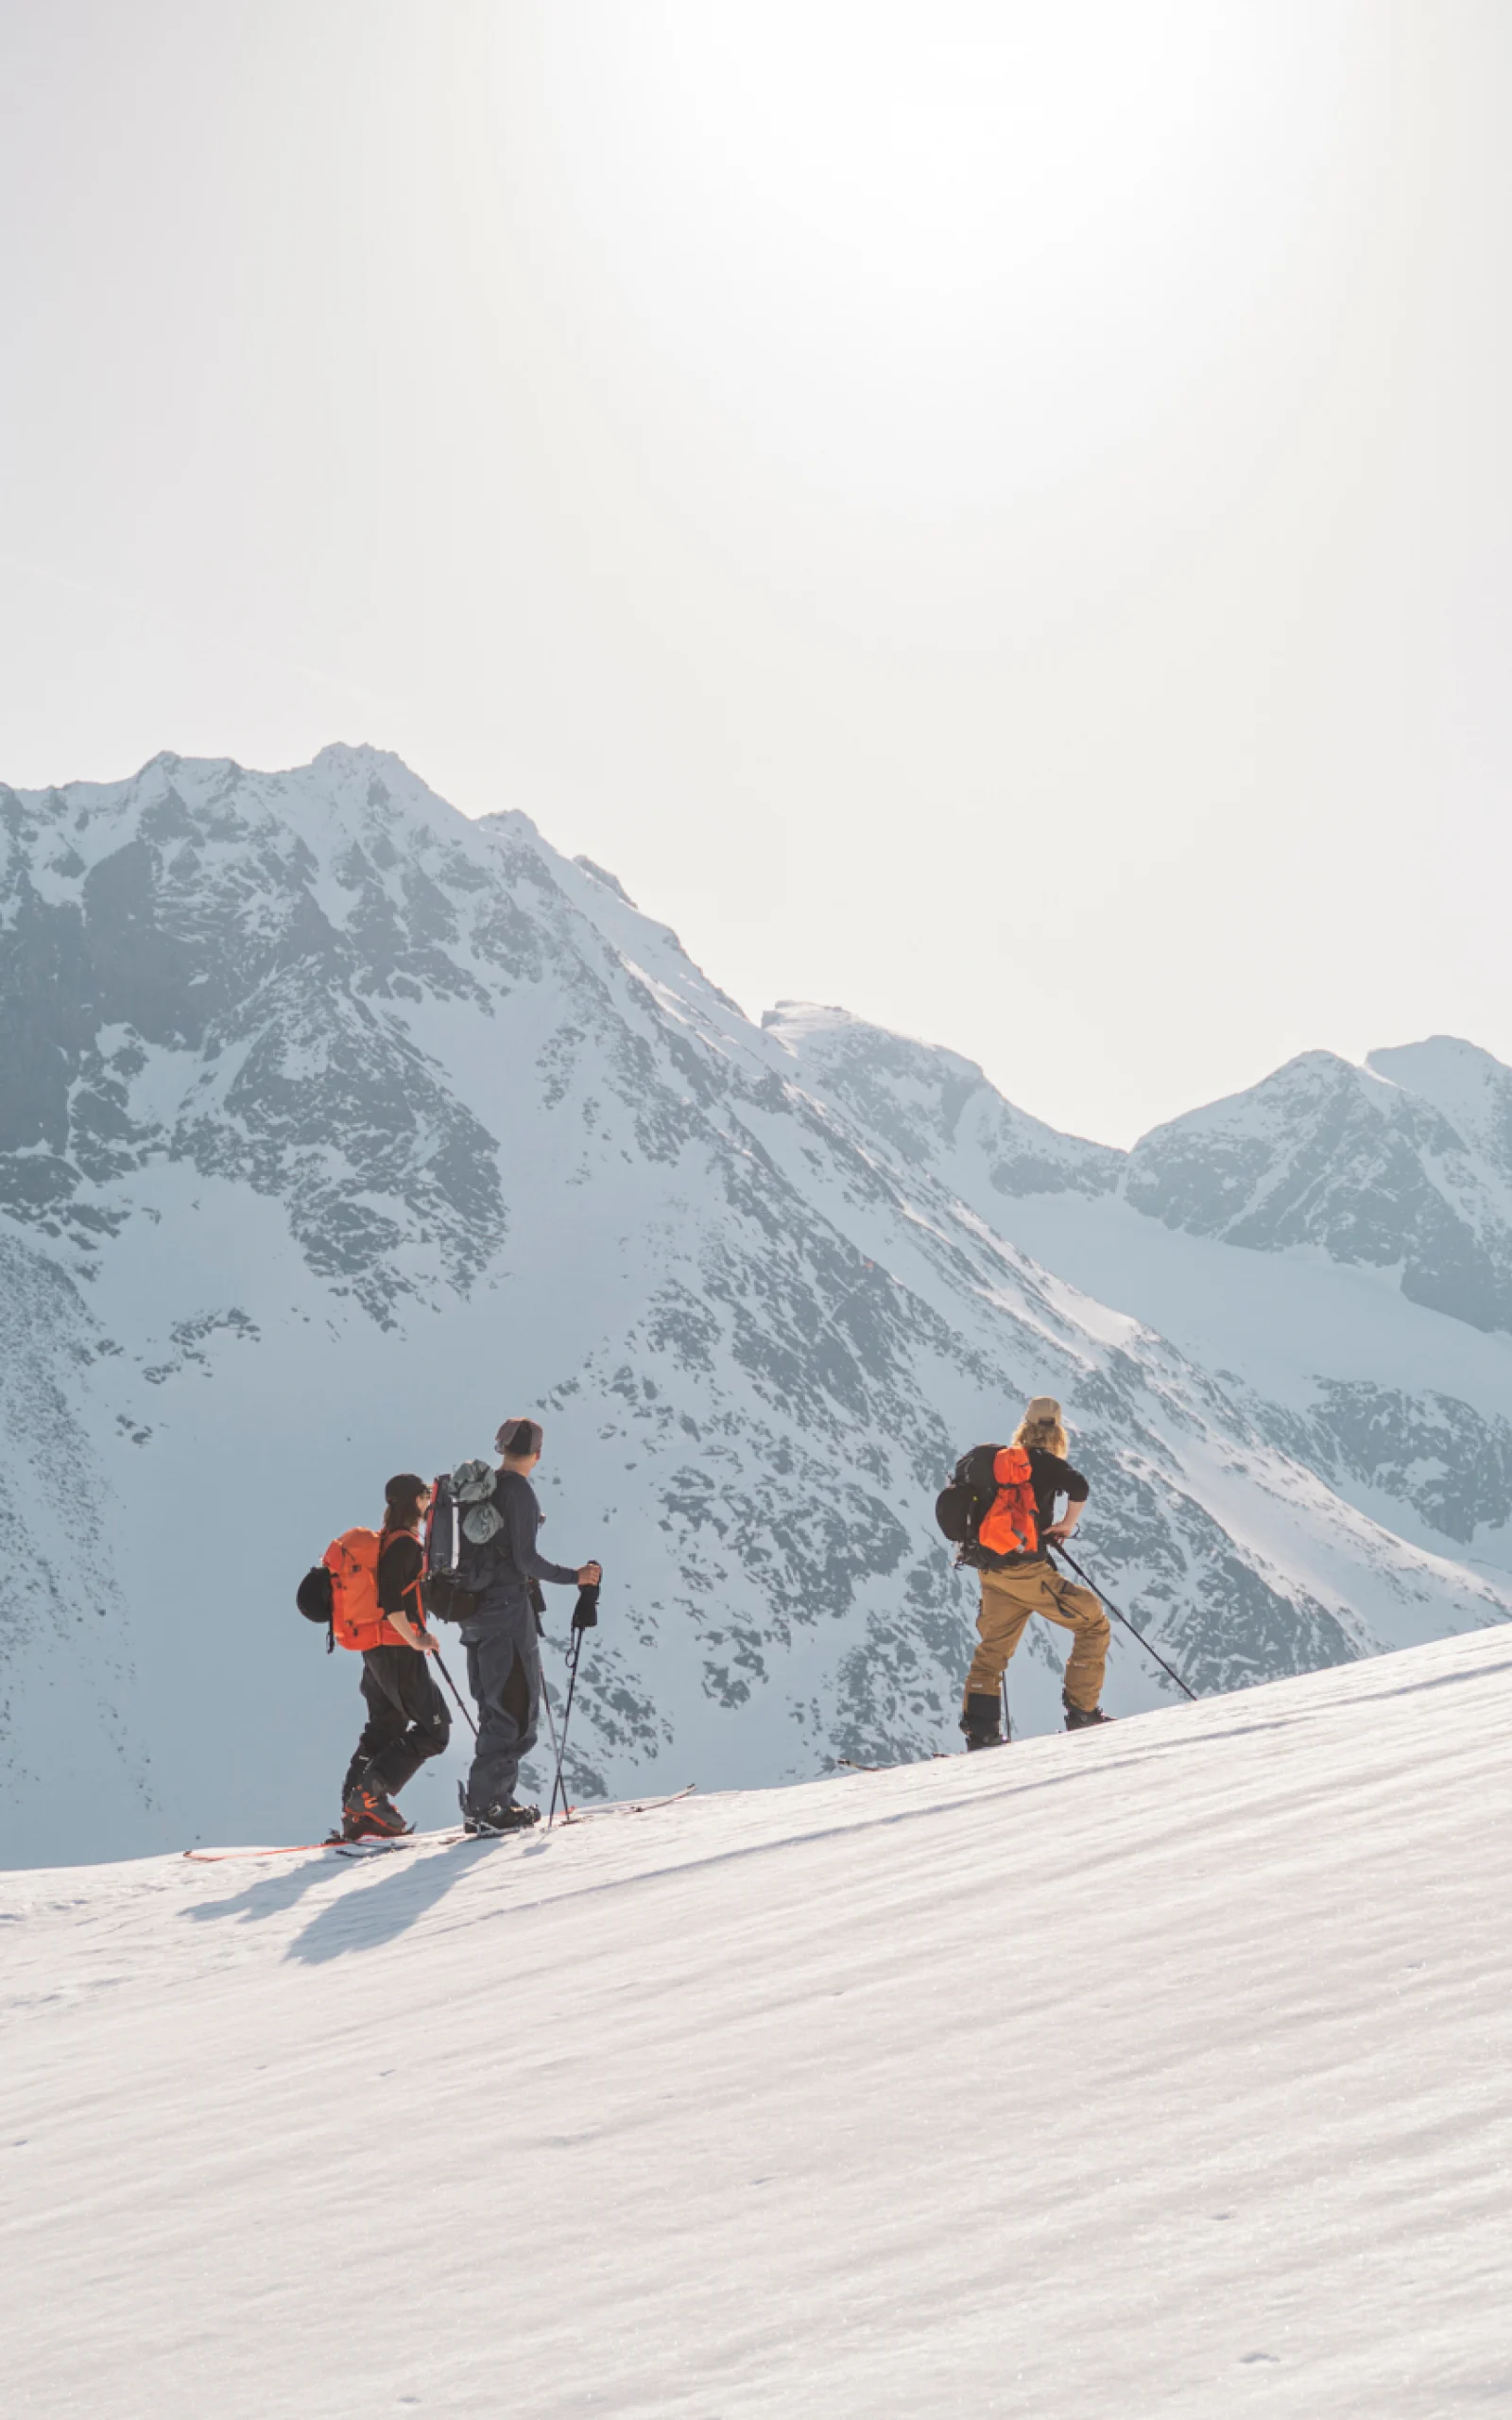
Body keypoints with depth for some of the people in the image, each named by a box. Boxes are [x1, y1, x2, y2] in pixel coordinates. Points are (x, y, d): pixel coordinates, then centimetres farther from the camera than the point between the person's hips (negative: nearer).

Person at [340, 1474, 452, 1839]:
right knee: (434, 1728, -3)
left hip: (374, 1649, 10)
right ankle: (371, 1791, -10)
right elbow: (389, 1602, -24)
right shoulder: (404, 1544, -15)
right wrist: (416, 1640, -20)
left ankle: (358, 1814, 11)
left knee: (384, 1729, 14)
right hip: (399, 1652, -10)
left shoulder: (382, 1541, 14)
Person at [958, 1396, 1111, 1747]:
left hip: (991, 1571, 7)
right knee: (1093, 1623, 5)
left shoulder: (1000, 1461, 13)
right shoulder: (1045, 1462, -7)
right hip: (1027, 1569, -7)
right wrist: (1067, 1524, -9)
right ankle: (1082, 1711, 3)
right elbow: (1079, 1487, -25)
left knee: (993, 1647, 19)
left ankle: (978, 1727, 12)